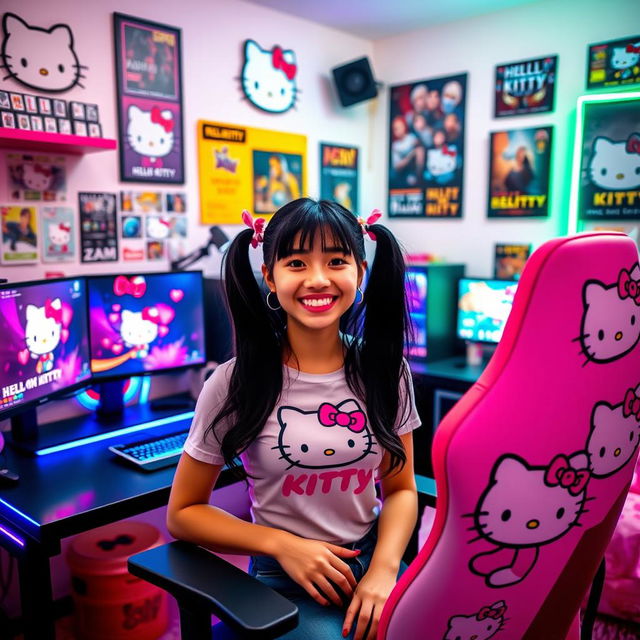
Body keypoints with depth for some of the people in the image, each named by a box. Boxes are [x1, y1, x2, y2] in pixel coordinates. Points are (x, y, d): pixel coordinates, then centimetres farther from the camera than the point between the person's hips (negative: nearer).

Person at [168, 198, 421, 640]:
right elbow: (183, 513, -3)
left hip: (375, 561, 3)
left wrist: (384, 570, -12)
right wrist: (281, 544, -15)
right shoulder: (237, 383, -12)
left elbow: (401, 488, 5)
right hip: (287, 582, -2)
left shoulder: (385, 370, -3)